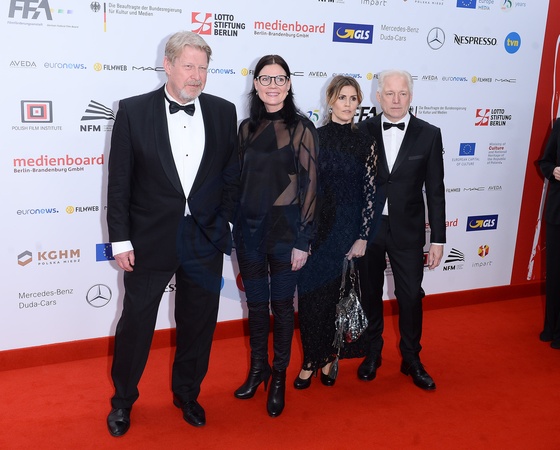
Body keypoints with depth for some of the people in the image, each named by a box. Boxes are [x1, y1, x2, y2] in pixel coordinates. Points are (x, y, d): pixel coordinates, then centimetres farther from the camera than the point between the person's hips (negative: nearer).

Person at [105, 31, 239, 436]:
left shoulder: (223, 112, 2)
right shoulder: (133, 111, -5)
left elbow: (232, 175, 7)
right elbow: (119, 181, -5)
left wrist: (224, 222, 1)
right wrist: (121, 239, -7)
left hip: (205, 239, 2)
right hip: (150, 240, -2)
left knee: (198, 324, 14)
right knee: (136, 322, 10)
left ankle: (187, 394, 37)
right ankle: (123, 400, 33)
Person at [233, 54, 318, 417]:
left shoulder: (301, 127, -6)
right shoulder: (247, 127, 6)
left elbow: (309, 185, -8)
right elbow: (241, 179, 11)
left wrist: (303, 240, -11)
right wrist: (235, 228, 9)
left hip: (285, 229, -4)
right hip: (249, 227, 4)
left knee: (282, 304, 8)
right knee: (256, 302, 14)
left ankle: (279, 376, 26)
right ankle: (258, 368, 34)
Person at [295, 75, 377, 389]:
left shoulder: (366, 142, 0)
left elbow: (370, 191, -2)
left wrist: (363, 237, -7)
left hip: (348, 228, 0)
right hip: (315, 227, 0)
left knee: (338, 295, 8)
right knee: (311, 294, 4)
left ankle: (329, 357, 26)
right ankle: (311, 359, 20)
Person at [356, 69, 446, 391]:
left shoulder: (429, 134, -3)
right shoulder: (363, 131, -2)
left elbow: (435, 191, -1)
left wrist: (438, 239, -3)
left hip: (407, 230, 0)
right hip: (367, 227, 1)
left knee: (411, 296, 6)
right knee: (370, 294, 13)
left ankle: (412, 360, 27)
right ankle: (373, 354, 33)